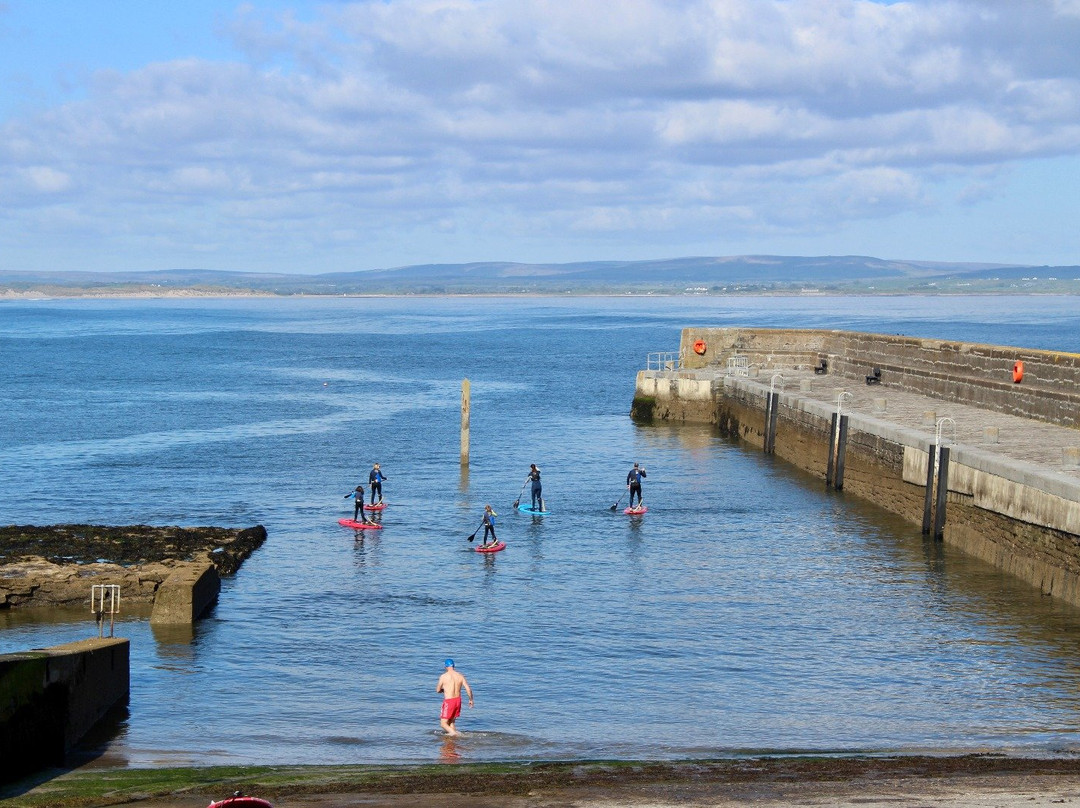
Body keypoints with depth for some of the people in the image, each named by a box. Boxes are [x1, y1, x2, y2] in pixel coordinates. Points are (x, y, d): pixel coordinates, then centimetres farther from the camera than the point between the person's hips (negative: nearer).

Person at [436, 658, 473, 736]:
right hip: (458, 700, 6)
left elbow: (438, 690, 1)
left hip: (448, 701, -5)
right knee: (451, 722, 21)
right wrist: (471, 700, 15)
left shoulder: (443, 676, -9)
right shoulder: (460, 676, 2)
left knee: (443, 723, 0)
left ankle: (454, 733, -22)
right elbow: (468, 689, -1)